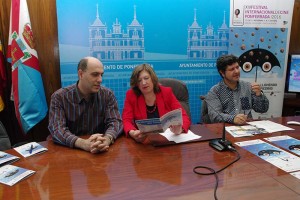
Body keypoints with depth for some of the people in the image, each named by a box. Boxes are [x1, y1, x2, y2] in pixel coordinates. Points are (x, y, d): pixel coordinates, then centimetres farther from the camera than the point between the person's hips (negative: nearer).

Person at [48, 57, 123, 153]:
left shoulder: (108, 95, -1)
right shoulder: (59, 97, -7)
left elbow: (115, 121, -8)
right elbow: (57, 129, -17)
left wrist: (107, 139, -31)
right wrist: (83, 144, -35)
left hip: (100, 152, 1)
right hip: (70, 150, -1)